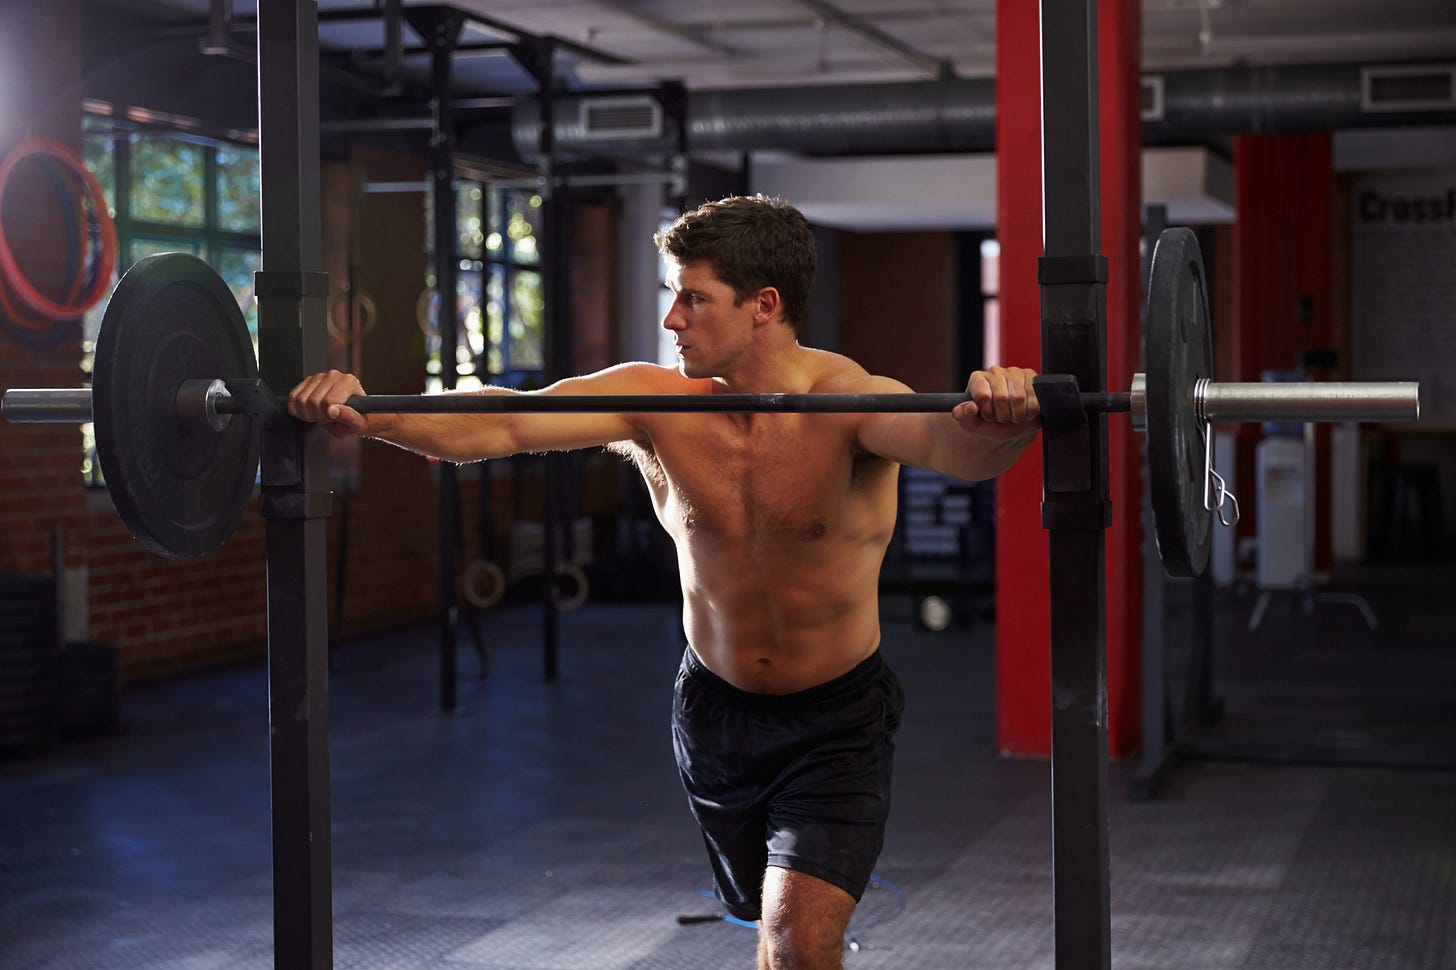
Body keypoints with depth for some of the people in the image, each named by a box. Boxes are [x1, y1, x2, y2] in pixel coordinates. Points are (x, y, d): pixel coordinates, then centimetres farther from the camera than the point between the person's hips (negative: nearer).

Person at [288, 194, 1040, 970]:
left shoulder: (847, 400, -25)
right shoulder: (655, 400, -15)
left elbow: (949, 443, -46)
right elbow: (501, 426, -24)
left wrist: (994, 425, -71)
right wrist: (366, 416, -41)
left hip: (837, 716, -4)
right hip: (717, 705, 4)